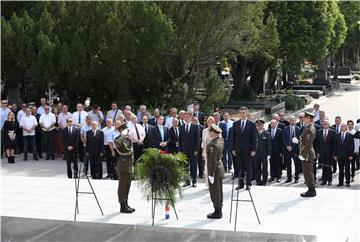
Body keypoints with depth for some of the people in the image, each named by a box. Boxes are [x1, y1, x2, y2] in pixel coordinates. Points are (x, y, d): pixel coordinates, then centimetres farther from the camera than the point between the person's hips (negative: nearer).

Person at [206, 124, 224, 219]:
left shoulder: (213, 144, -24)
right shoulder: (220, 140, 4)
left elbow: (213, 161, -24)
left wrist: (211, 174, -22)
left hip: (215, 170, -10)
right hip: (220, 168, 10)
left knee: (215, 192, 0)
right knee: (218, 191, 17)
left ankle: (217, 213, 8)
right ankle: (219, 211, 26)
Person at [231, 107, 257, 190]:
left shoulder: (252, 124, -1)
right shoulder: (235, 124, 8)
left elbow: (254, 138, -2)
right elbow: (233, 137, 9)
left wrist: (253, 150, -8)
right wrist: (233, 149, 3)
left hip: (248, 150, -3)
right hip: (238, 150, 3)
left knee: (248, 167, 3)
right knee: (240, 167, 5)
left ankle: (248, 184, 11)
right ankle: (241, 184, 11)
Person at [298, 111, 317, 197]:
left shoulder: (309, 129, -19)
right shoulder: (309, 128, 13)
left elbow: (308, 144, -23)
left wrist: (304, 155, -22)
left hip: (307, 154, -10)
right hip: (307, 154, 10)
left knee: (308, 172, -3)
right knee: (308, 172, 15)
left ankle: (311, 191, 3)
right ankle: (311, 190, 22)